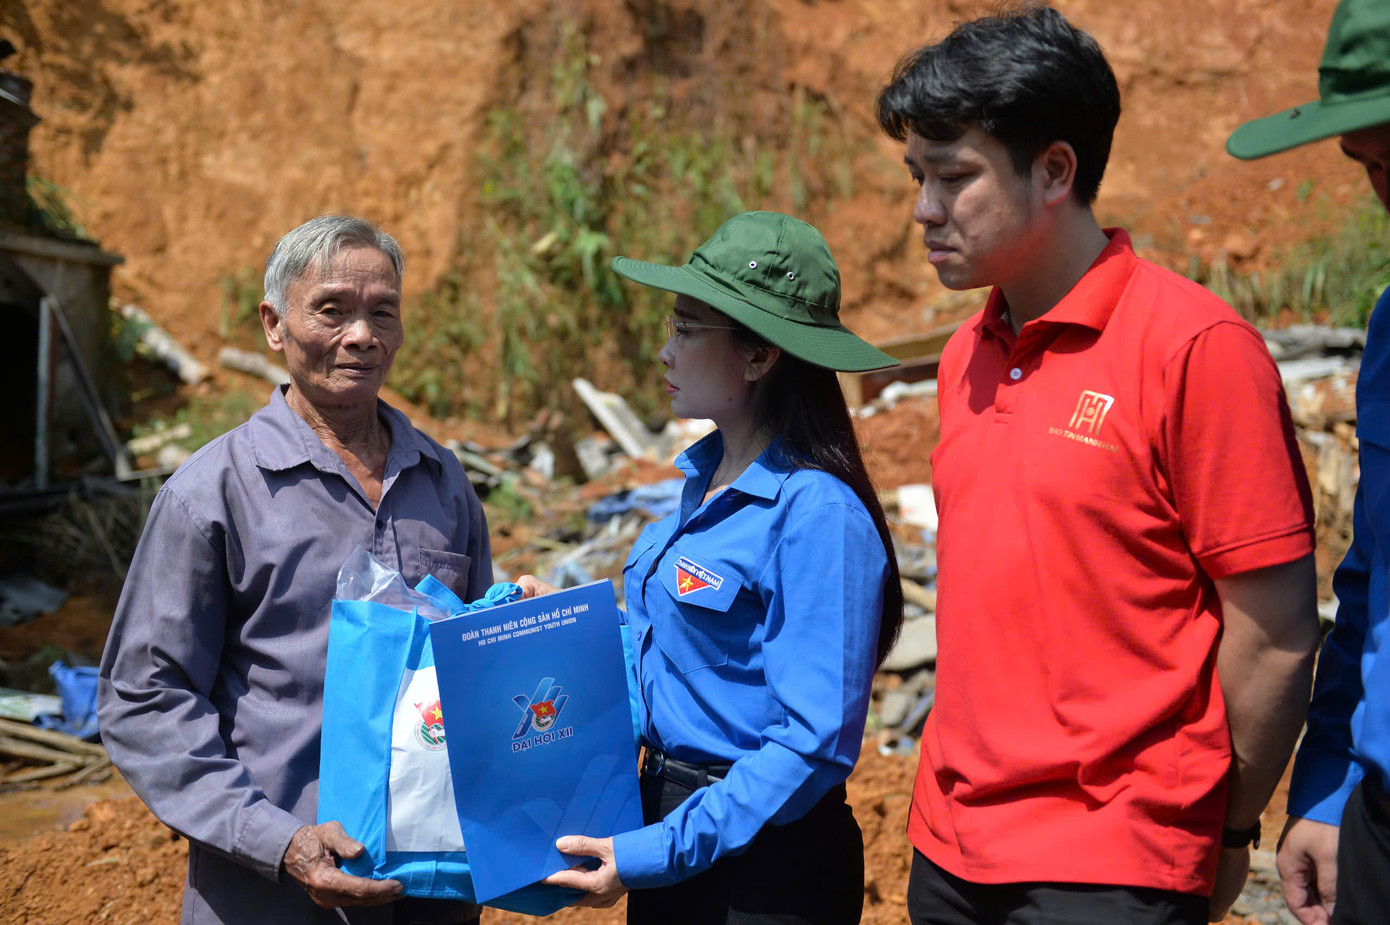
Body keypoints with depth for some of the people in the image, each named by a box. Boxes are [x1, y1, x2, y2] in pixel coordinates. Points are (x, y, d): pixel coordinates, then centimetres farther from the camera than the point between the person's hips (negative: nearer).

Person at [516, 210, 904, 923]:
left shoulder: (818, 515, -21)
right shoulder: (707, 477, 5)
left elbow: (815, 745, -23)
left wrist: (658, 852, -23)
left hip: (765, 864, -8)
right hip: (664, 806, 8)